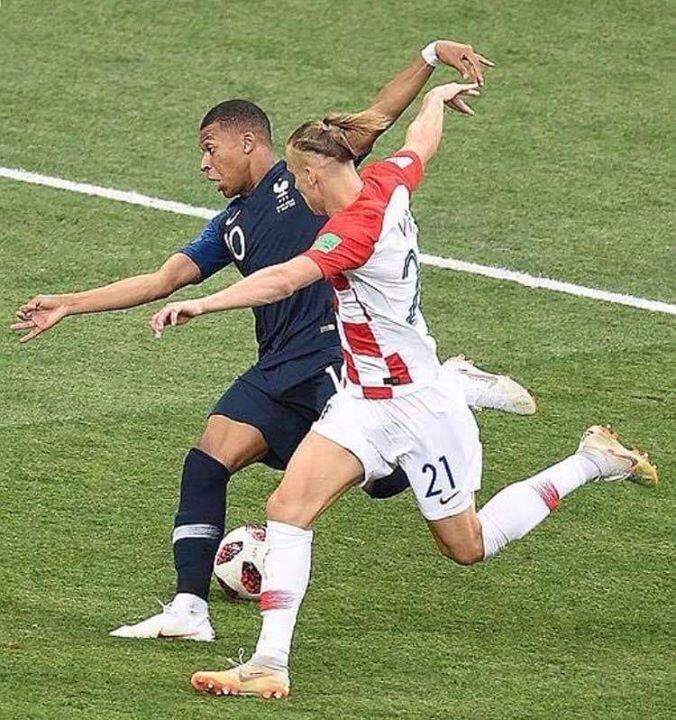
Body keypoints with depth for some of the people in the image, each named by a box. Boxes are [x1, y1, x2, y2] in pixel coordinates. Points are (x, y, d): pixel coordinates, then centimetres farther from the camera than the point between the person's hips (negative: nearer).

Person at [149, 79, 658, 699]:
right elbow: (423, 141, 20)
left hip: (417, 407, -8)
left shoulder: (356, 226, -27)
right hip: (364, 402, 8)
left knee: (468, 546, 12)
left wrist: (202, 305, -48)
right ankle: (270, 663, -16)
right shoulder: (388, 182, -2)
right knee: (289, 504, -11)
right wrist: (438, 96, 42)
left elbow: (285, 280, -42)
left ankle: (589, 463, 27)